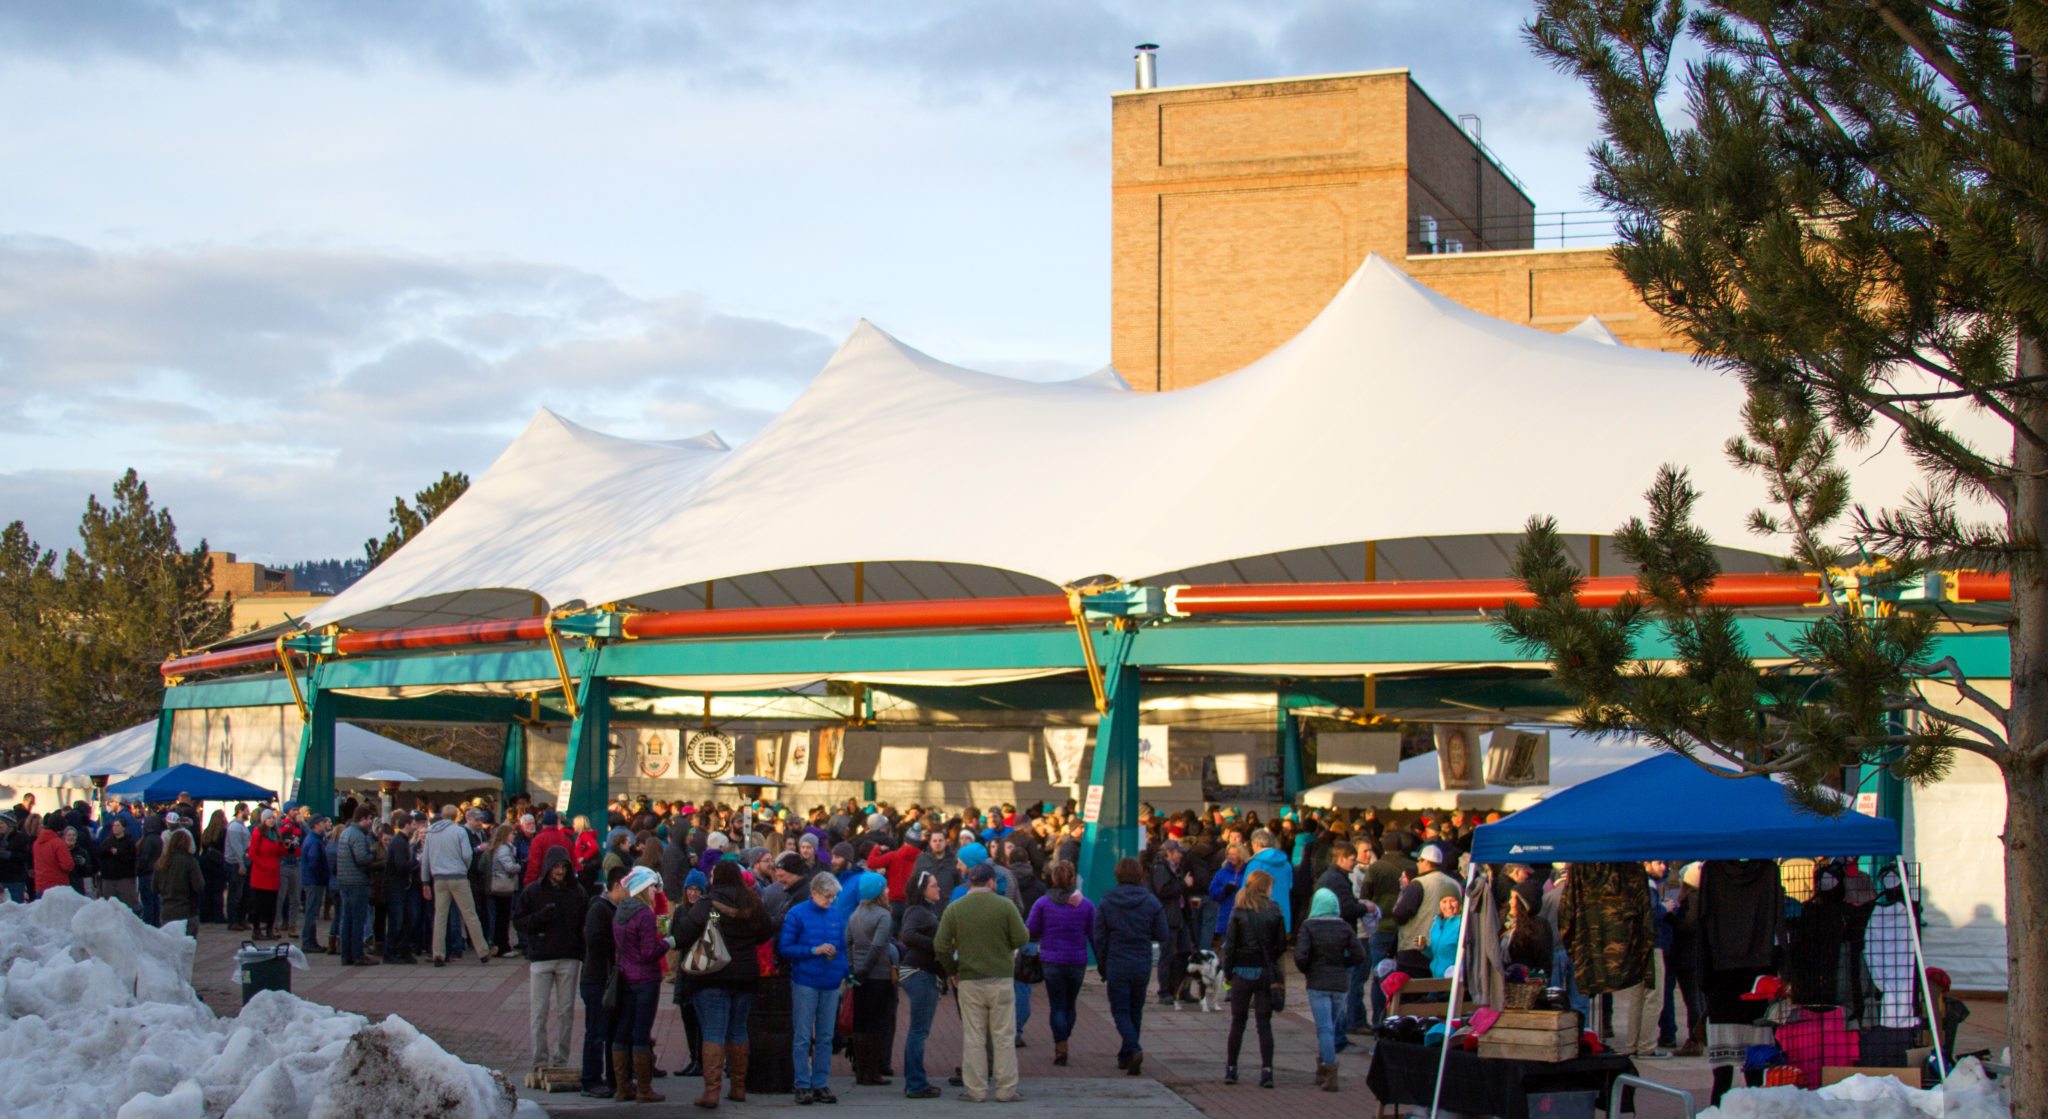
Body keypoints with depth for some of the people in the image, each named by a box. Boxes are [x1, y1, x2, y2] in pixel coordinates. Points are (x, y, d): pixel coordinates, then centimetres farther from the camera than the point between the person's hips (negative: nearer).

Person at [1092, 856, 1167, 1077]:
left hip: (1117, 966, -2)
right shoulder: (1152, 902, -3)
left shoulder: (1106, 903, -5)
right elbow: (1162, 936, -1)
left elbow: (1100, 939, -2)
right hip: (1142, 965, 2)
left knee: (1120, 1010, 2)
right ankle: (1126, 1056, 21)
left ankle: (1134, 1049, -21)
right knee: (1135, 1010, 15)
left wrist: (1102, 968, 8)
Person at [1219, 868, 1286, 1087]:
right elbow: (1282, 944, -1)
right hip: (1266, 972, 0)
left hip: (1242, 971, 0)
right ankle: (1266, 1070, -4)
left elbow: (1229, 944, -5)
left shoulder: (1238, 912, -3)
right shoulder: (1274, 911, -2)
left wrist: (1227, 971, 2)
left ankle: (1231, 1069, 11)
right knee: (1264, 1023, 4)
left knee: (1237, 1022, 9)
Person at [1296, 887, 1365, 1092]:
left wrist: (1307, 970, 4)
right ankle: (1322, 1071, 22)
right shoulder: (1344, 927, 1)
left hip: (1318, 983, -3)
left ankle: (1331, 1074, -12)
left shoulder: (1309, 927, -8)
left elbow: (1300, 956, -16)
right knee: (1331, 1027, 16)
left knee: (1324, 1028, -4)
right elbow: (1359, 956, -2)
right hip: (1340, 983, 3)